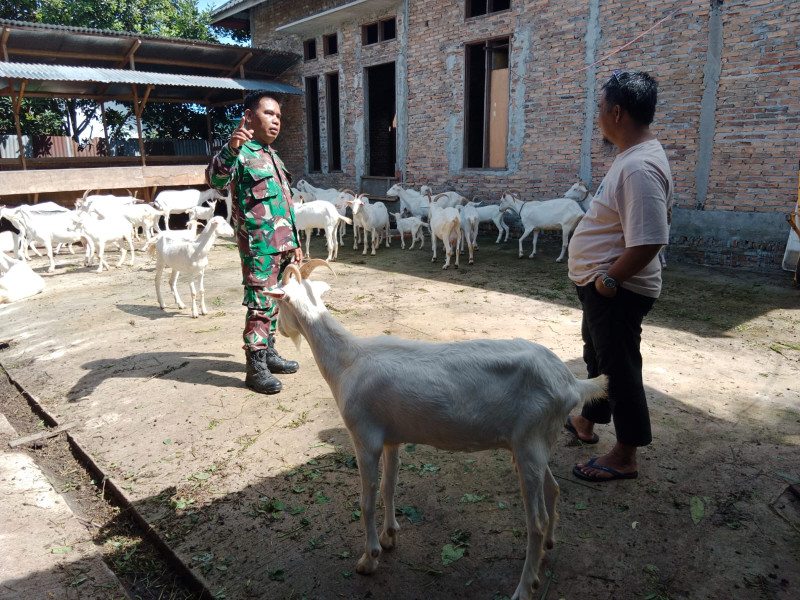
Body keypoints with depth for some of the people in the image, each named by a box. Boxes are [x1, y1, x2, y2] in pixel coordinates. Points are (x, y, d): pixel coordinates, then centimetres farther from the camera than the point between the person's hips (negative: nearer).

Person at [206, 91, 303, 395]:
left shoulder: (273, 156, 20)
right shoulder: (240, 153, -7)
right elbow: (215, 179, -28)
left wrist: (294, 242, 23)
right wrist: (229, 150, -47)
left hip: (282, 243, 9)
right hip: (259, 244, -9)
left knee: (273, 302, 15)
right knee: (260, 304, -7)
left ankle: (268, 353, 26)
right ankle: (255, 367, 0)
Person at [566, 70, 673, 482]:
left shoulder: (638, 168, -26)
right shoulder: (634, 155, 8)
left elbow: (647, 242, -32)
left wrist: (608, 280, -18)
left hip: (616, 291, -11)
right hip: (601, 284, 11)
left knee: (618, 367, 3)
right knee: (597, 356, 24)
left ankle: (624, 458, 20)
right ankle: (587, 422, 45)